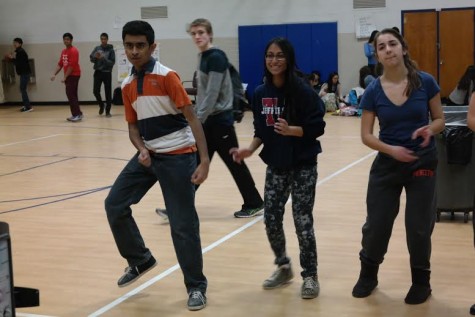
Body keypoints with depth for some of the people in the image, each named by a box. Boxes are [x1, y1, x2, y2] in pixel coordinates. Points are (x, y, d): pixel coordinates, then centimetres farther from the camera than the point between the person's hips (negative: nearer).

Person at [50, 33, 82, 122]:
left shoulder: (73, 51, -13)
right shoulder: (63, 51, 15)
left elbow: (72, 65, -18)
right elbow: (60, 64, 16)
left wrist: (65, 77, -19)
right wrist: (54, 74, 3)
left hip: (73, 75, -9)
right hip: (68, 76, 9)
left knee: (71, 95, -13)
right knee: (72, 95, 10)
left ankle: (77, 114, -11)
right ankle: (76, 114, 16)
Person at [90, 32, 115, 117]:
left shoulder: (111, 50, -3)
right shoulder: (97, 48, 6)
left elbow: (112, 62, -8)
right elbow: (91, 59, 5)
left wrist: (103, 58, -20)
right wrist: (96, 57, -16)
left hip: (107, 73, -2)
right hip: (98, 72, 2)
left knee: (108, 93, -1)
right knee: (96, 91, -3)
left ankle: (108, 111, 7)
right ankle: (101, 105, 22)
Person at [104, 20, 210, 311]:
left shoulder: (167, 77, -13)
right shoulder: (127, 85, 6)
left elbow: (192, 118, -16)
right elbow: (134, 126, 12)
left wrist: (204, 160, -24)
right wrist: (142, 150, -10)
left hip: (177, 155, -6)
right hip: (148, 154, 7)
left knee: (182, 224, -5)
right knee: (115, 204, 4)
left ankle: (197, 287, 10)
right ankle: (140, 260, 25)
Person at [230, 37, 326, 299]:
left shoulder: (302, 90, -13)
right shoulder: (260, 93, 2)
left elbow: (318, 126, -13)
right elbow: (261, 130, 9)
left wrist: (291, 130, -27)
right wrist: (250, 149, -7)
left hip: (303, 166, -5)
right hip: (275, 166, 5)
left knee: (302, 221, -3)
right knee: (271, 219, 6)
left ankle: (310, 276, 14)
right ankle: (283, 267, 29)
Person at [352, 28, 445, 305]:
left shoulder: (426, 83, -9)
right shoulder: (373, 91, -6)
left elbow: (440, 119, 0)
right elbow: (366, 135, -2)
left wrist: (429, 130, -22)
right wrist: (391, 149, -20)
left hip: (422, 163, -1)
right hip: (387, 164, 1)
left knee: (418, 227, 6)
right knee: (376, 225, 7)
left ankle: (421, 282, 28)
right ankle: (368, 275, 31)